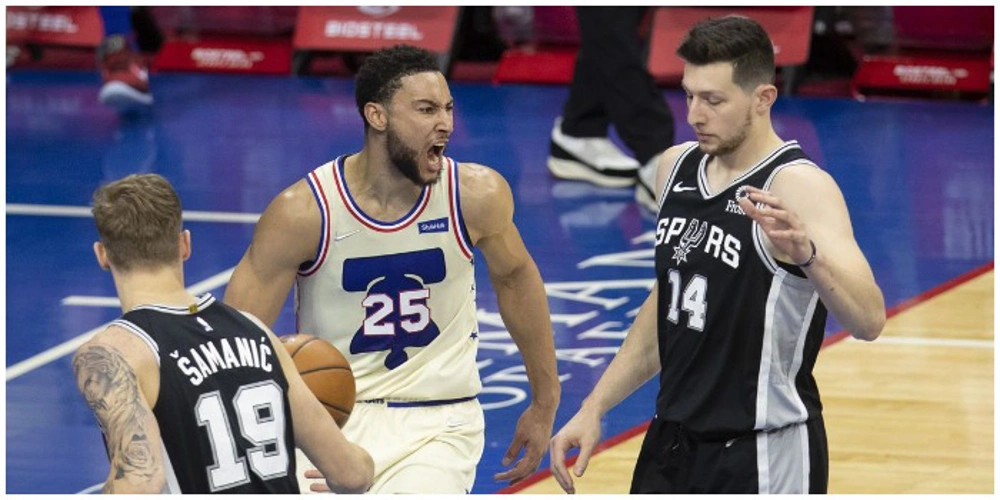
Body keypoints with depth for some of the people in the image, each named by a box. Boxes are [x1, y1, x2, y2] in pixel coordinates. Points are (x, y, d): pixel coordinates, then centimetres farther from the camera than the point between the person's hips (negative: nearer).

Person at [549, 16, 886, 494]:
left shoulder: (799, 187, -17)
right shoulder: (677, 166, 6)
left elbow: (868, 320, -30)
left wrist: (806, 253, -48)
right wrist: (594, 408, 15)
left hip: (763, 459, -7)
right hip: (671, 444, 7)